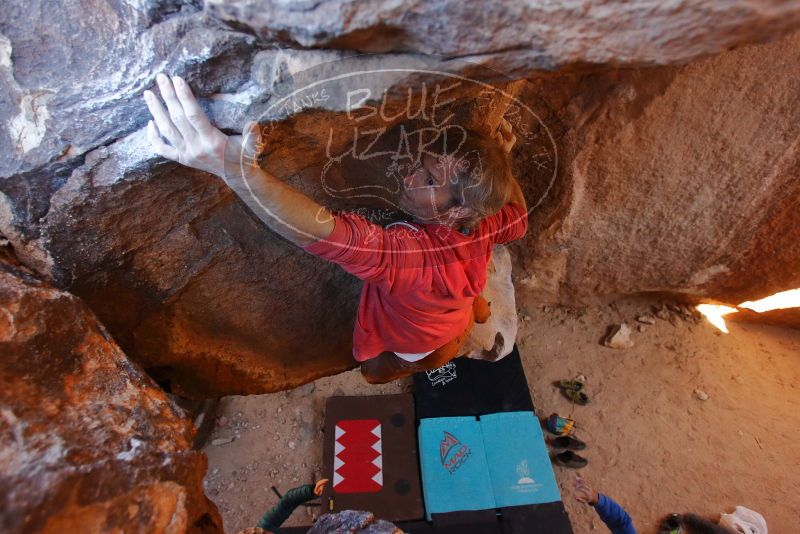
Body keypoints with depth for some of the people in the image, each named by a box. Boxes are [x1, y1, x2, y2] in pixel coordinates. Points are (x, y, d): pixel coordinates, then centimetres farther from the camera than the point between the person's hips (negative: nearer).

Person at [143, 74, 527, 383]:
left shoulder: (410, 253, -52)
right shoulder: (487, 228, -29)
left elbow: (329, 233, -68)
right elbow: (519, 214, -5)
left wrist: (234, 167, -79)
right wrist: (501, 160, -6)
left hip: (416, 355, -5)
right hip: (455, 330, 6)